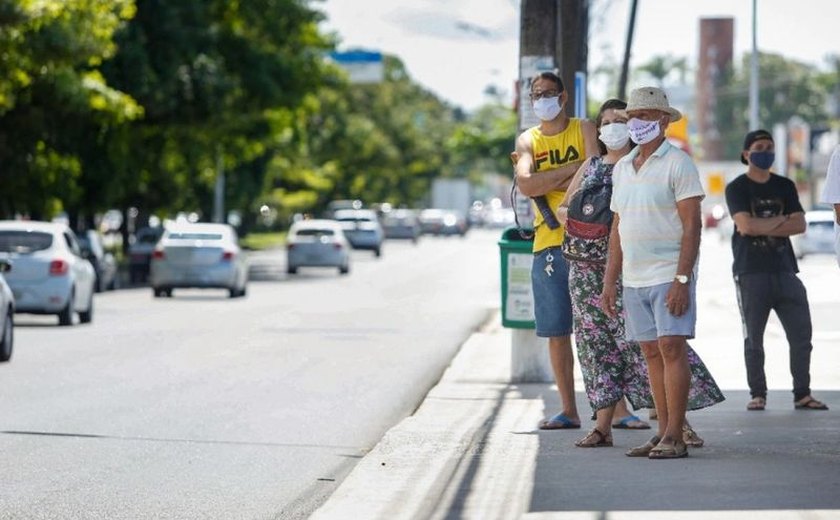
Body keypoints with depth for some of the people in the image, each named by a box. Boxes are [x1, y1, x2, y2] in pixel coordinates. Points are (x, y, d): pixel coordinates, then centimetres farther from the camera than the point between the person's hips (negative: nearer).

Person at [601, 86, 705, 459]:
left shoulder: (678, 164, -6)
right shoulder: (622, 168, 15)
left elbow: (692, 226, -12)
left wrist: (682, 279, -20)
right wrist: (609, 281, 14)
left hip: (669, 275, -7)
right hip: (634, 279, 7)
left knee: (672, 348, -11)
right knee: (652, 352, 7)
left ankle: (675, 437, -12)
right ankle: (663, 433, 10)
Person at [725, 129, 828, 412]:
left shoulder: (785, 187, 15)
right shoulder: (737, 188, 2)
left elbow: (800, 225, 2)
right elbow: (745, 225, -14)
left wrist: (762, 227, -9)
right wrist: (782, 220, -3)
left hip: (784, 270, 4)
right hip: (751, 272, -4)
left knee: (801, 336, -1)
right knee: (754, 339, 0)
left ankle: (802, 394, 5)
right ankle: (758, 394, 8)